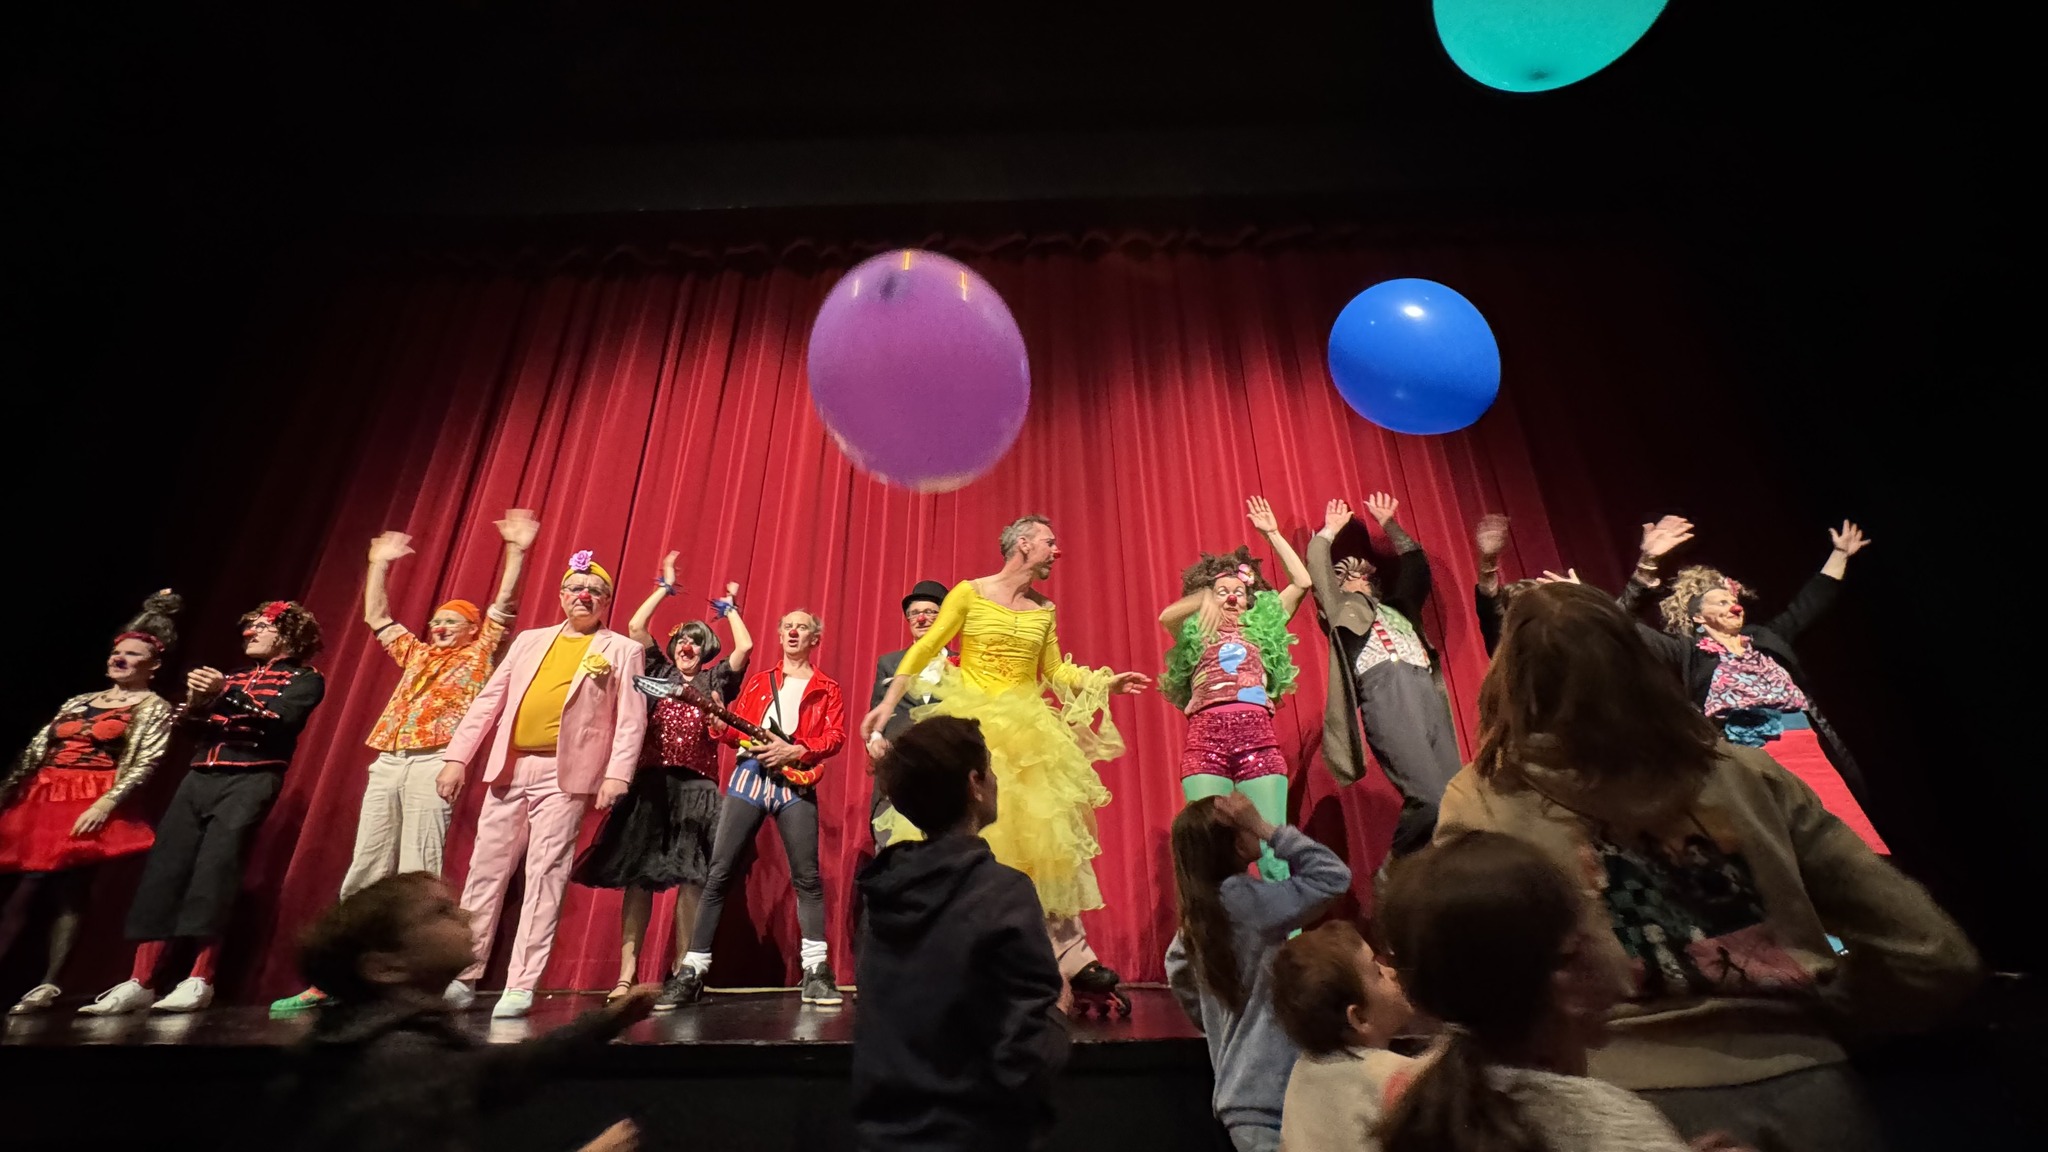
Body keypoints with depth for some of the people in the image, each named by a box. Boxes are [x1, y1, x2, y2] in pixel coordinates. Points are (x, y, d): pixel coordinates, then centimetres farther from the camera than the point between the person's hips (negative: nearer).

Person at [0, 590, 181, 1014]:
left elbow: (145, 763, -9)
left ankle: (49, 984, -1)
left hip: (90, 805, -6)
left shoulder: (153, 707, 0)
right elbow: (34, 751, 16)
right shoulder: (78, 701, 18)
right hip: (41, 801, 6)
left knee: (69, 892, -6)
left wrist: (106, 804, -20)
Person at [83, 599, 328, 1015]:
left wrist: (224, 697, -21)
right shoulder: (233, 677, 25)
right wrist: (194, 704, -4)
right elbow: (194, 722, 17)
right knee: (163, 868, -3)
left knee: (214, 870, -13)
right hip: (200, 776, 6)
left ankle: (200, 981, -8)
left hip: (251, 781, -6)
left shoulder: (304, 680, 6)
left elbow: (277, 722, -11)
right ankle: (140, 982, 2)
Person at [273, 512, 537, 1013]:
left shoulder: (478, 654, 9)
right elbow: (376, 616, 31)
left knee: (417, 873, -6)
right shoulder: (416, 654, 25)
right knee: (364, 872, 7)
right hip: (387, 764, 6)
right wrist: (380, 564, 30)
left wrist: (516, 550, -4)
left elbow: (504, 603, 0)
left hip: (433, 764, -6)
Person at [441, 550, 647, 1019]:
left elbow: (631, 719, -5)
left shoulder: (621, 650, 3)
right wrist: (457, 755, 5)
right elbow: (488, 701, 13)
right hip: (509, 768, 4)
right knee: (485, 873, 9)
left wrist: (617, 773, -15)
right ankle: (462, 978, 22)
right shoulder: (529, 640, 16)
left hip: (564, 773, -4)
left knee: (543, 878, -2)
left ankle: (521, 986, 6)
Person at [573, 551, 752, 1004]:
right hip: (650, 783, 1)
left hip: (696, 787, -1)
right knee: (638, 875, -2)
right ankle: (627, 973, 2)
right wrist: (665, 587, 14)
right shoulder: (658, 672, 15)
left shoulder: (716, 681, 12)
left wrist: (729, 606, 12)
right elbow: (636, 627, 8)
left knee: (690, 878, -3)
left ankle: (681, 972, 4)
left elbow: (745, 646, 0)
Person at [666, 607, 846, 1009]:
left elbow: (835, 737, -1)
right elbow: (734, 725, 14)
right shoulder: (759, 681, 19)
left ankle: (816, 971, 2)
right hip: (748, 775, 2)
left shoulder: (828, 688, 11)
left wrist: (794, 751, -15)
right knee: (719, 873, -1)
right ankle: (692, 971, 8)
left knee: (806, 876, -6)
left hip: (796, 782, -2)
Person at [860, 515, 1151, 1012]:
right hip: (971, 728, -4)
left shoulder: (1045, 610, 11)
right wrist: (888, 702, -5)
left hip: (1028, 733, 4)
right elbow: (925, 649, -1)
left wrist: (1106, 682, 4)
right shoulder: (969, 593, -2)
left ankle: (1074, 960, 8)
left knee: (1048, 840, 1)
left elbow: (1055, 672, 15)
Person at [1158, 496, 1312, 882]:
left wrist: (1272, 533, 22)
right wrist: (1209, 595, -3)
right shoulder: (1195, 633, 19)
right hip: (1205, 737, -1)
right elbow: (1166, 616, -4)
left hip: (1258, 737, 1)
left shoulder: (1261, 628, 24)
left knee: (1272, 851, -6)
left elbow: (1303, 582, 19)